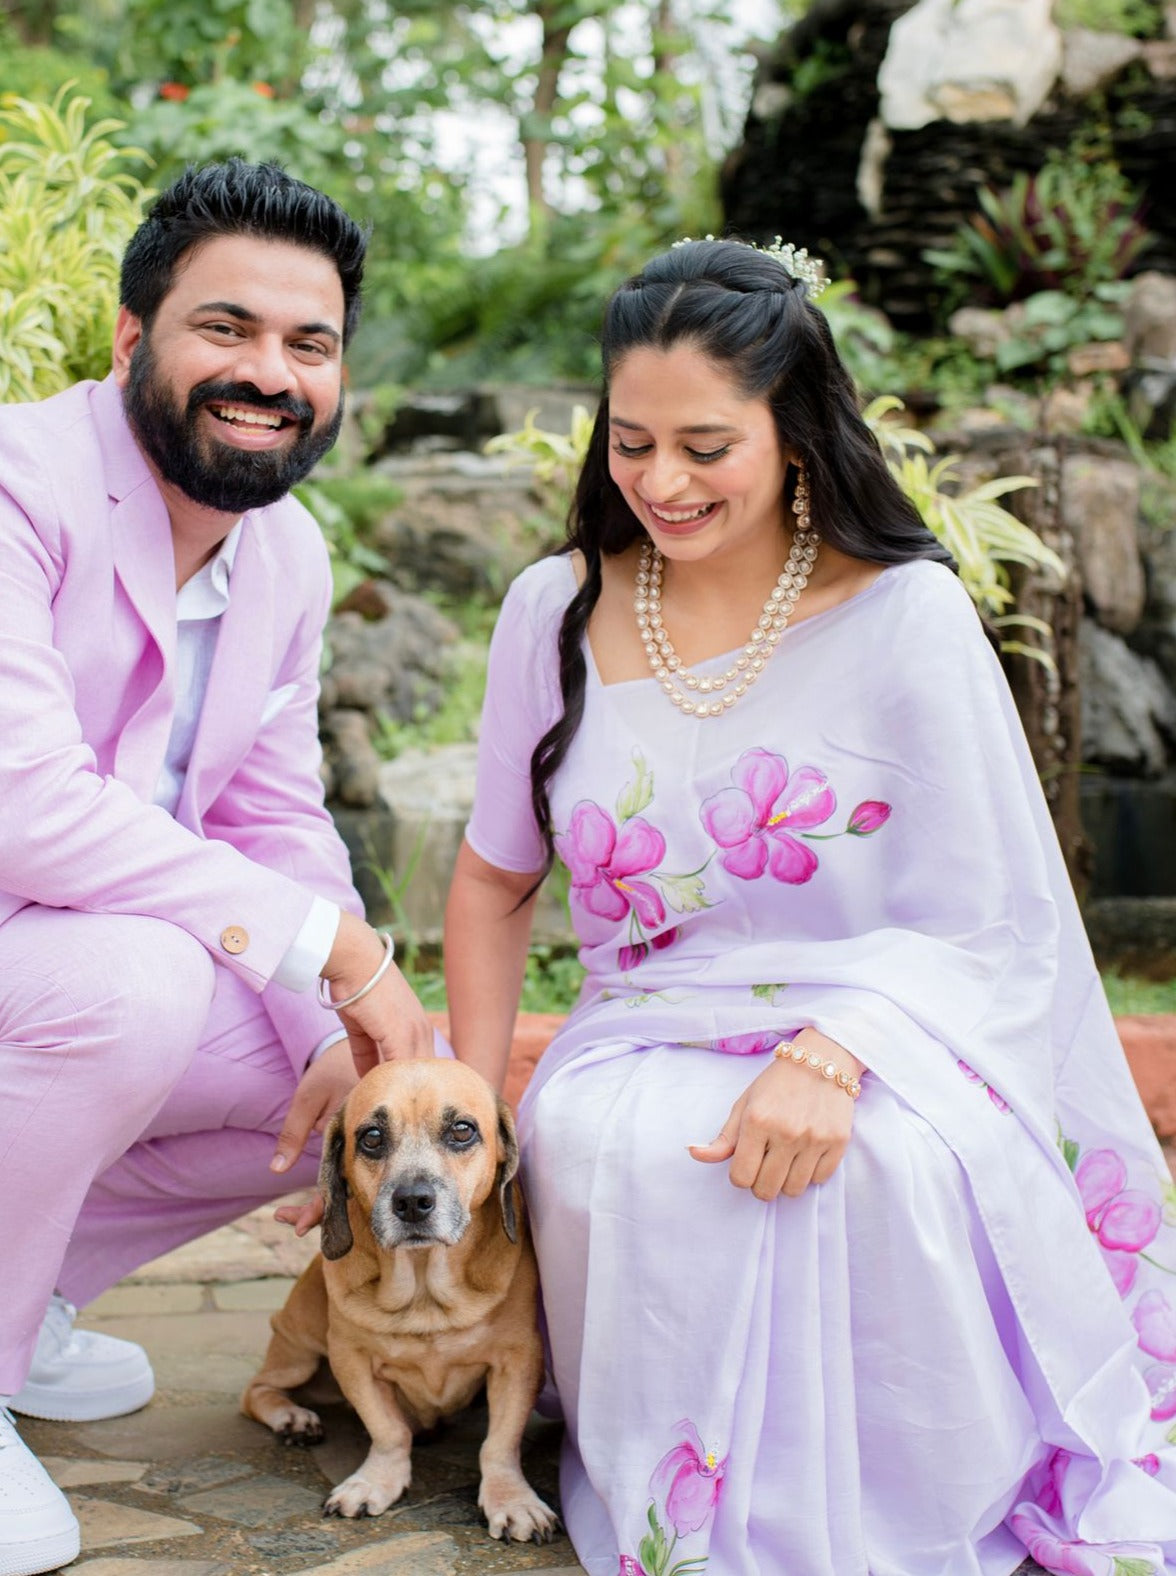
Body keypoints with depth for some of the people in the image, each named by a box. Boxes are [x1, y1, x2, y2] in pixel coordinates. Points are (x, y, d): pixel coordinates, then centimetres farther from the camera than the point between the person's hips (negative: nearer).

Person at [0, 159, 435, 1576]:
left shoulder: (289, 555, 4)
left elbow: (276, 822, 8)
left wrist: (352, 1033, -8)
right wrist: (331, 941, -30)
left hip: (124, 977, 8)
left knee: (401, 1078, 1)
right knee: (130, 973, -36)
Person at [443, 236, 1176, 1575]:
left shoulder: (907, 615, -5)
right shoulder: (556, 612, 5)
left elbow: (985, 925, -8)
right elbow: (497, 876, 16)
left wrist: (831, 1058, -27)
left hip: (880, 1053, -2)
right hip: (647, 1048, 2)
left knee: (899, 1160, -37)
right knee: (606, 1148, -34)